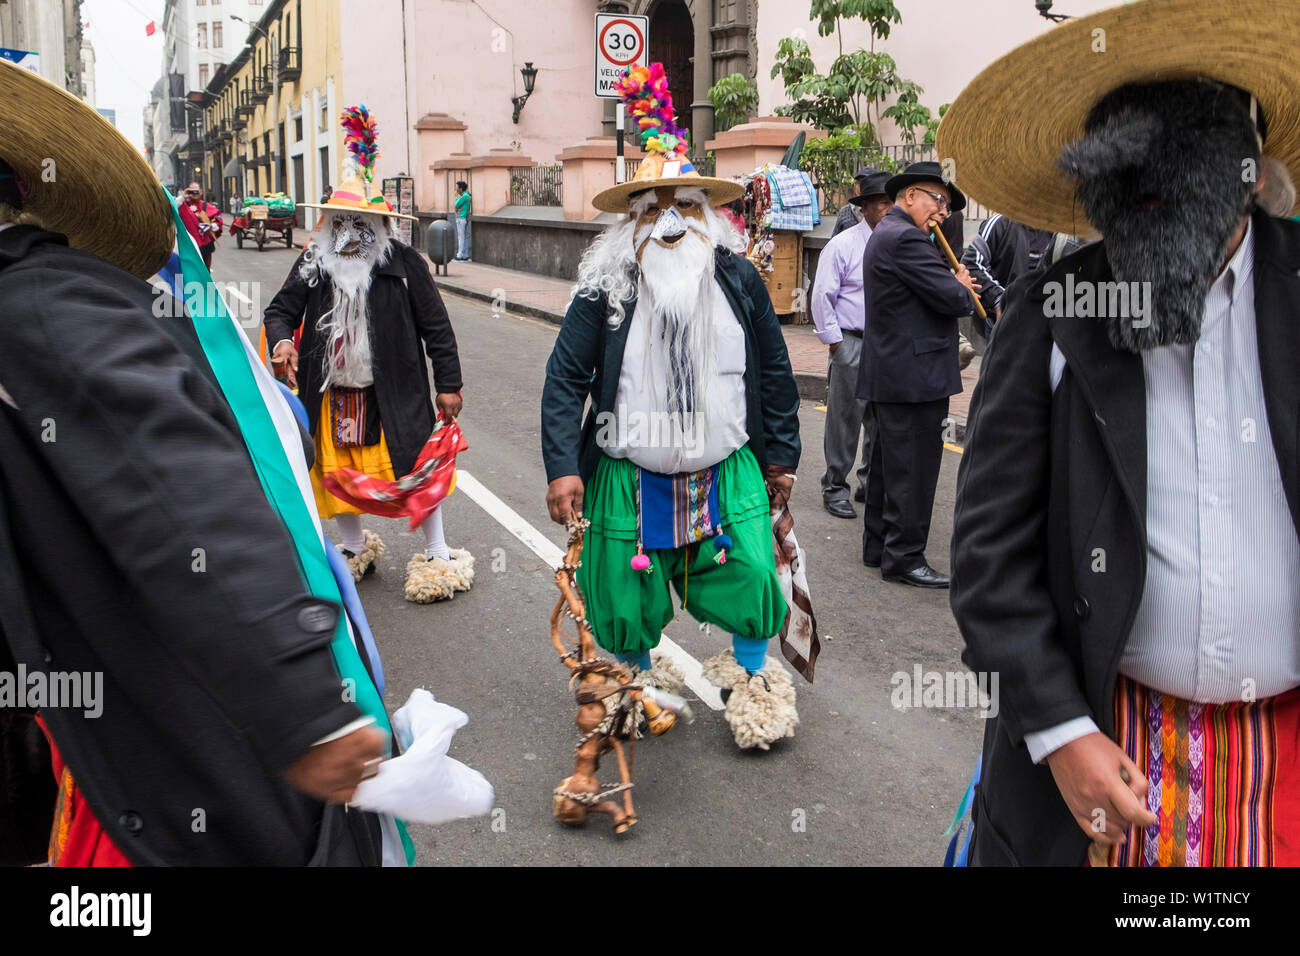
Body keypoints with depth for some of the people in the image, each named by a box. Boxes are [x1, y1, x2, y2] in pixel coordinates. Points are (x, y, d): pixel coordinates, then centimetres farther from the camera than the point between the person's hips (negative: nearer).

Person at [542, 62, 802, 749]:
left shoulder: (738, 280, -2)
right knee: (626, 597, 8)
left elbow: (774, 373, 7)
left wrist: (781, 456, 10)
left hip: (727, 471, 1)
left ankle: (753, 681, 25)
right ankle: (641, 684, 39)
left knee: (751, 581, -5)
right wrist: (562, 467, -13)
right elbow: (565, 379, -6)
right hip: (628, 476, -1)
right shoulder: (605, 289, -8)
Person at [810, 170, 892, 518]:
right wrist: (836, 342, -7)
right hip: (852, 346, -5)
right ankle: (835, 489, 9)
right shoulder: (842, 245, -3)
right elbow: (822, 298, -4)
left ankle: (872, 484, 23)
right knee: (845, 419, -1)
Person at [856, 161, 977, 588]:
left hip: (889, 374, 11)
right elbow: (952, 298, -20)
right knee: (913, 469, -5)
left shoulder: (887, 233, 19)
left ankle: (878, 545, 26)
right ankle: (904, 557, 2)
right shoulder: (906, 238, -17)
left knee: (889, 464, 17)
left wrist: (955, 284, 3)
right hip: (914, 375, -11)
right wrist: (963, 287, 1)